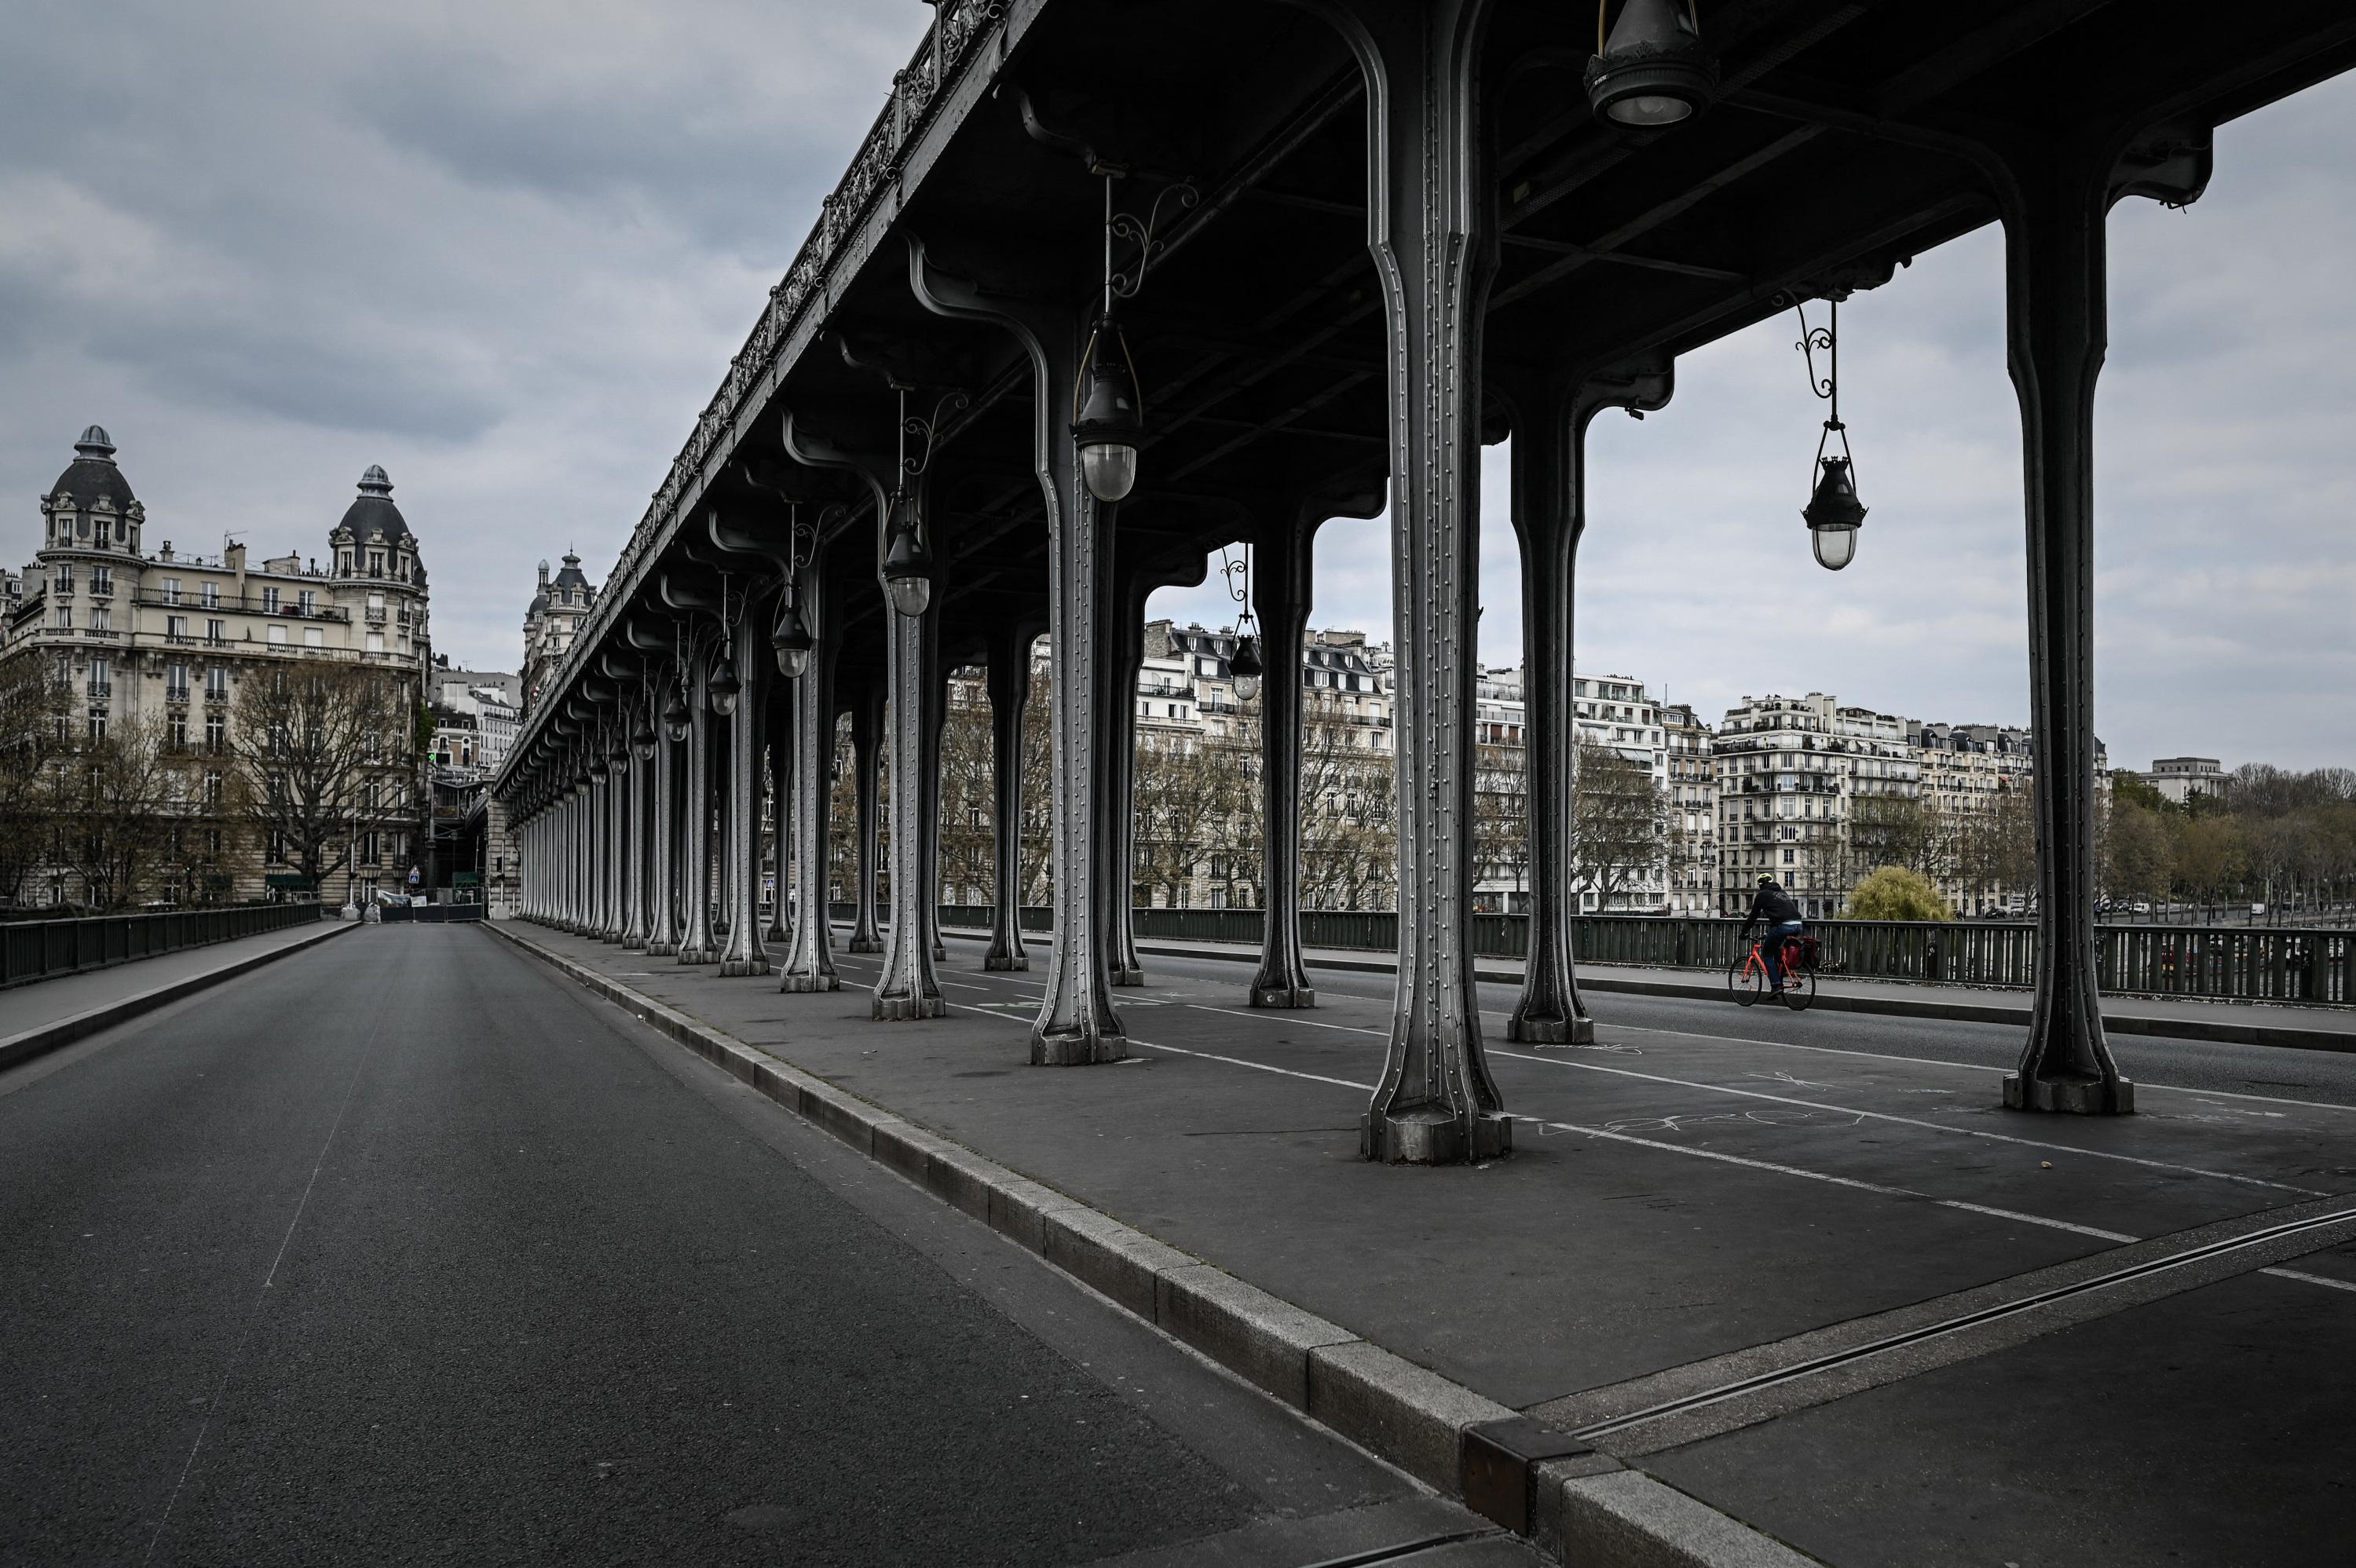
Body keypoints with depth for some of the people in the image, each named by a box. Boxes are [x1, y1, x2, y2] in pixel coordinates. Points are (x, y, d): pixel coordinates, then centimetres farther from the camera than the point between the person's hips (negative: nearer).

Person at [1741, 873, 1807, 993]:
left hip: (1783, 926, -7)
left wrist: (1744, 932, 24)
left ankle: (1776, 985, -1)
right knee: (1777, 951, 29)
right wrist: (1770, 933, 48)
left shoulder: (1762, 895, 9)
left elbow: (1754, 915, 11)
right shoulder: (1782, 892, 30)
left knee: (1767, 954, 10)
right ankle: (1780, 981, 24)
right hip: (1798, 926, 7)